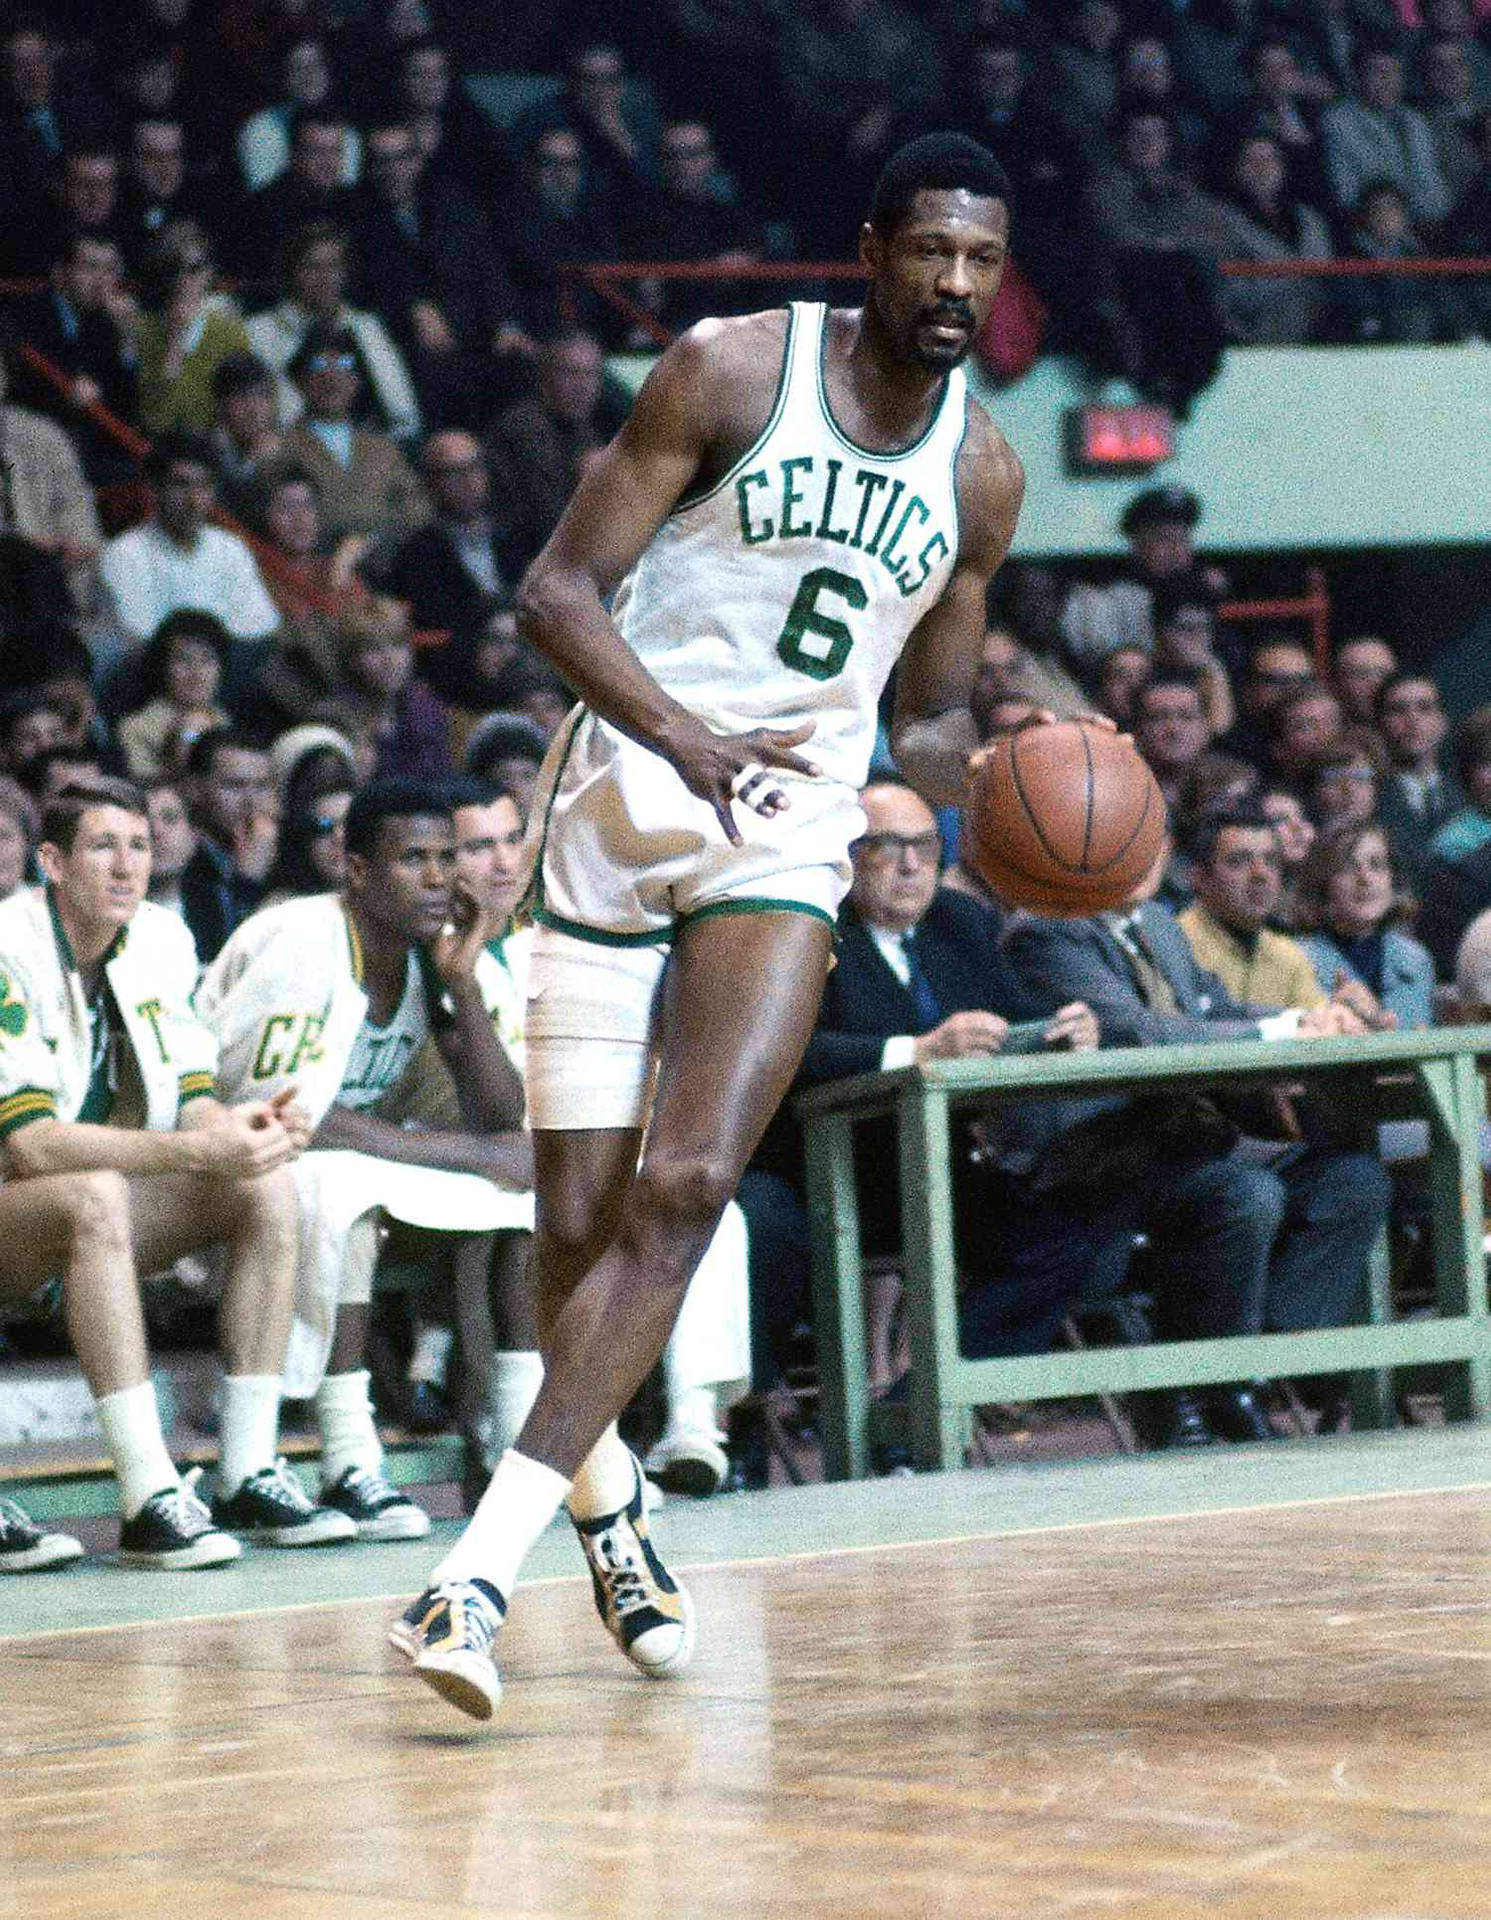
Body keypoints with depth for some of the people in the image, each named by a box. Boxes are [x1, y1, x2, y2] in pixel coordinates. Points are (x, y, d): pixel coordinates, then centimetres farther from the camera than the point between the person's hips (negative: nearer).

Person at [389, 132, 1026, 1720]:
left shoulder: (981, 473, 7)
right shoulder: (733, 371, -7)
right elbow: (555, 592, -10)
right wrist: (686, 734, -27)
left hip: (789, 832, 2)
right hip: (627, 798, -2)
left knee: (687, 1188, -19)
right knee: (578, 1219, 1)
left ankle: (484, 1567, -23)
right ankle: (605, 1503, 31)